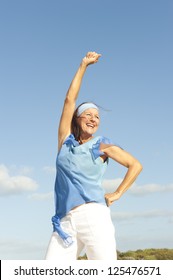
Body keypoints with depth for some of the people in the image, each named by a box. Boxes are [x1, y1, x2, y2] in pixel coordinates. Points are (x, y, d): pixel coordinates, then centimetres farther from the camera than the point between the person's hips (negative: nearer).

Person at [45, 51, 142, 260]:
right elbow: (70, 99, 15)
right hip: (64, 222, 3)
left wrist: (117, 194, 5)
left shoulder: (102, 145, 11)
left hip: (93, 215, -2)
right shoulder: (66, 140, 16)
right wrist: (83, 65, 19)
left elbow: (136, 165, 15)